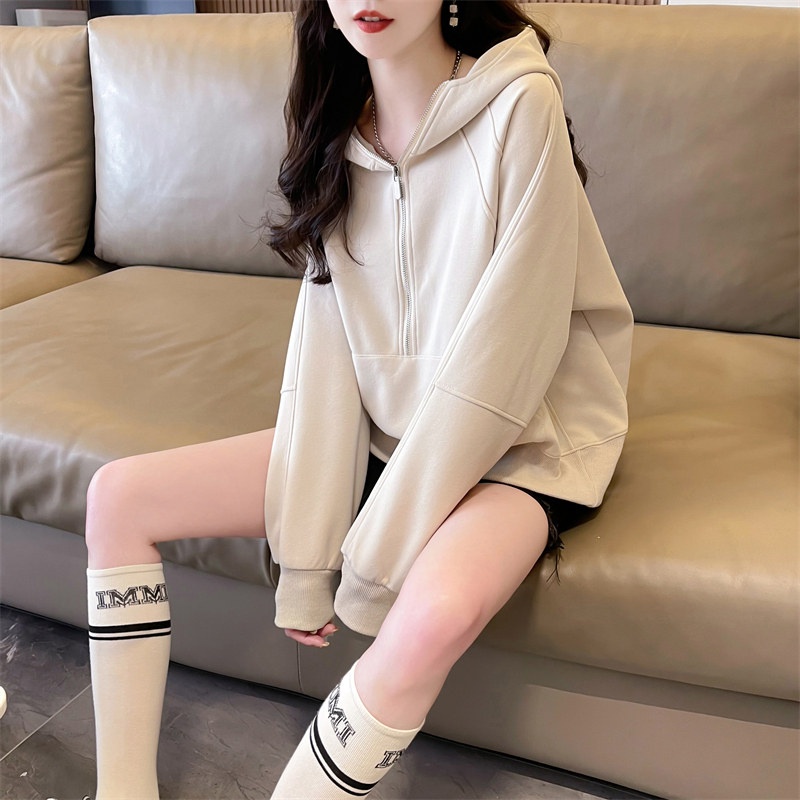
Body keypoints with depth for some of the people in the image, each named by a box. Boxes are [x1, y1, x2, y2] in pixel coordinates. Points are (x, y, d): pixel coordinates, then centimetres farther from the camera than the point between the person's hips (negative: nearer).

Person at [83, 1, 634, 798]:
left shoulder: (519, 106, -15)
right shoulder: (339, 126, 2)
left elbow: (495, 361, -19)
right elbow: (324, 340, -5)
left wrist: (379, 555, -16)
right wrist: (305, 549, -9)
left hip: (512, 442, -5)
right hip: (379, 430, 6)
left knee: (434, 614, -37)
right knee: (117, 497, -2)